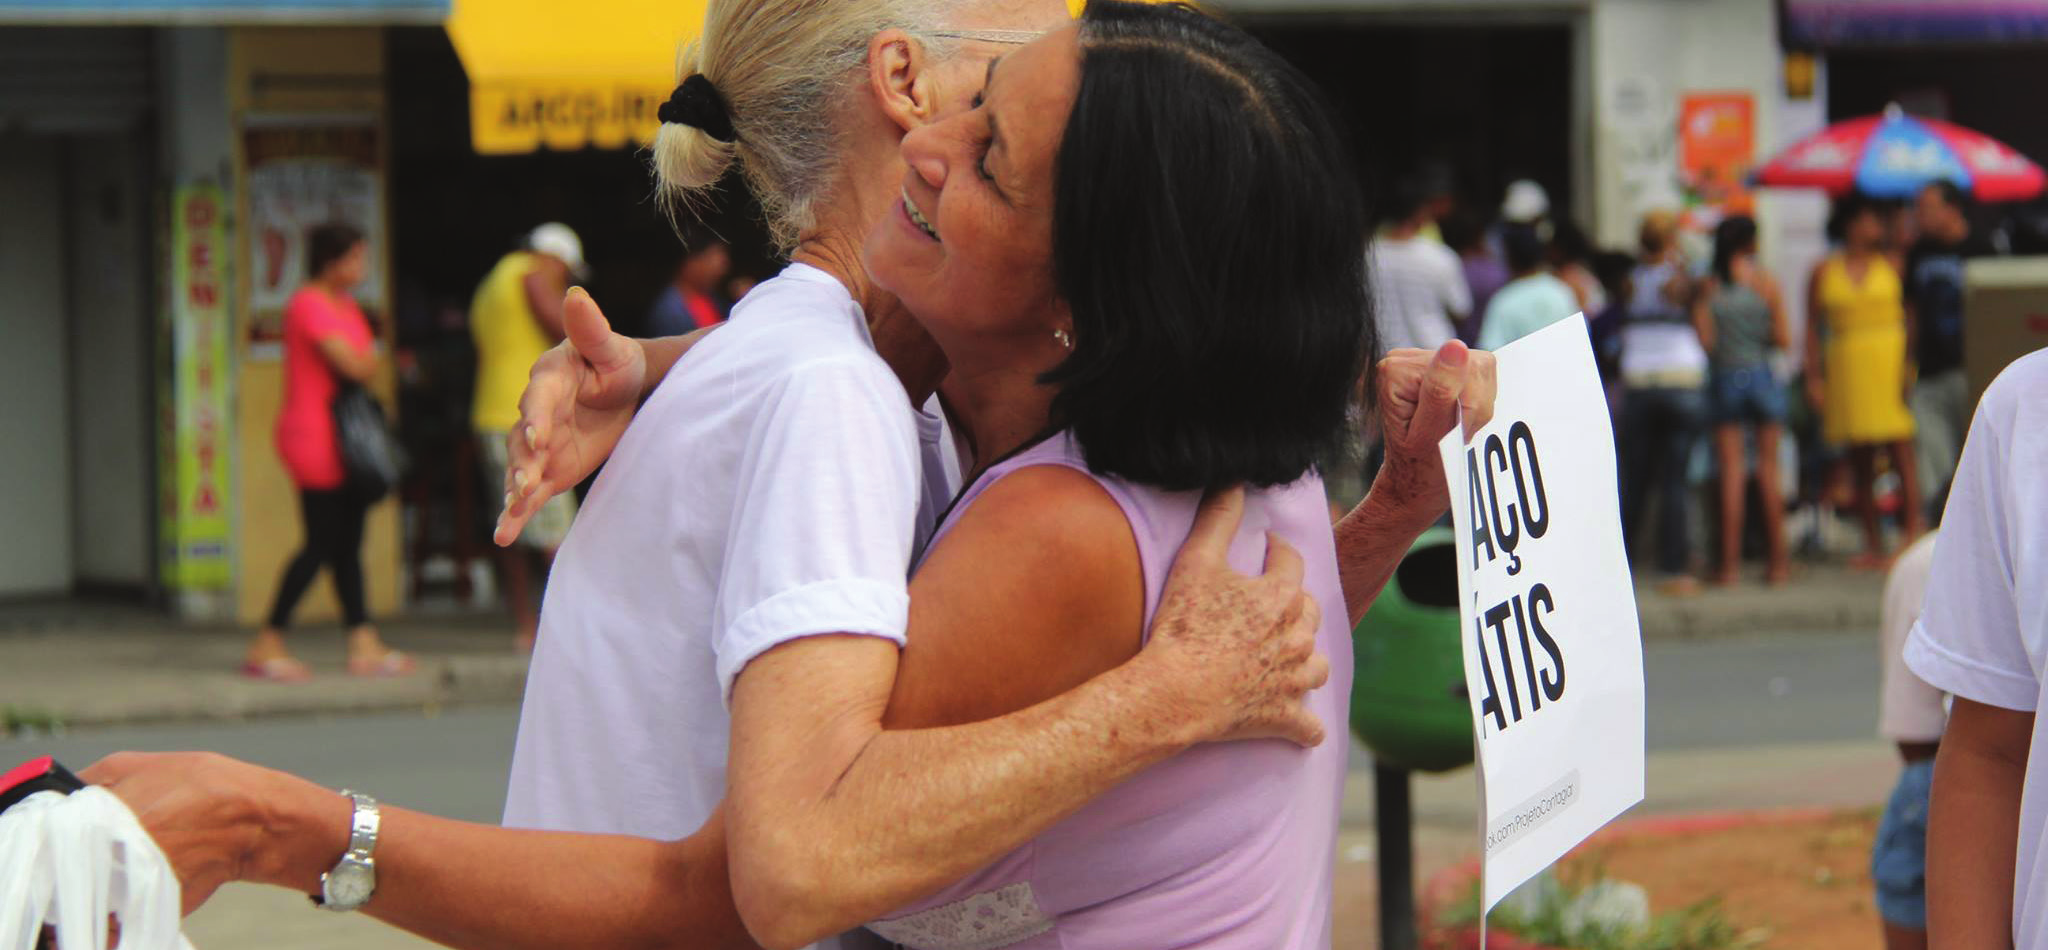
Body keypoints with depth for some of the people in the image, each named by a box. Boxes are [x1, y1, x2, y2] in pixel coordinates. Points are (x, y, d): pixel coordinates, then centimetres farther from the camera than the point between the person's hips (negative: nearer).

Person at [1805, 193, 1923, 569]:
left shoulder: (1891, 265, 7)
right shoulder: (1824, 272, 9)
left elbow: (1911, 314, 4)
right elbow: (1813, 327, 9)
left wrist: (1910, 365, -7)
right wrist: (1814, 377, 1)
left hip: (1891, 364, -2)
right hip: (1847, 366, 2)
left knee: (1902, 456, -10)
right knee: (1860, 463, 4)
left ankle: (1913, 537, -13)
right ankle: (1873, 545, 9)